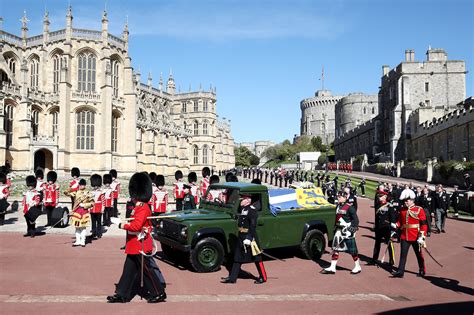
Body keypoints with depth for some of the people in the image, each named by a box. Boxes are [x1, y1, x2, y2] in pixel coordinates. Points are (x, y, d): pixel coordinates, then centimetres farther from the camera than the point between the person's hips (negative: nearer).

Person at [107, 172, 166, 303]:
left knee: (146, 270, 0)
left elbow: (136, 226, -26)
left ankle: (159, 294, 11)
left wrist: (121, 225, -16)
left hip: (141, 246, -10)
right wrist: (121, 221, 2)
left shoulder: (143, 208, -19)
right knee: (129, 270, 13)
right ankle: (122, 294, 20)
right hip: (135, 246, 10)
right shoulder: (139, 207, 13)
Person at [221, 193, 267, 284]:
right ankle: (232, 277, 17)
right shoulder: (243, 209, 11)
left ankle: (263, 277, 16)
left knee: (256, 258, 3)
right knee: (237, 258, 11)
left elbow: (253, 226, -21)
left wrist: (249, 238, -24)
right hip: (241, 236, 9)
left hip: (250, 237, -9)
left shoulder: (252, 210, -16)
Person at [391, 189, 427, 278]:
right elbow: (400, 221, 16)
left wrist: (421, 237, -17)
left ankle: (422, 271, 30)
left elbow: (423, 225, -11)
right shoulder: (402, 210, 6)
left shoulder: (419, 210, -9)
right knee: (403, 254, 3)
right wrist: (395, 225, -5)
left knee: (419, 254, 13)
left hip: (416, 238, -4)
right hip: (404, 237, 4)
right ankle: (400, 272, 6)